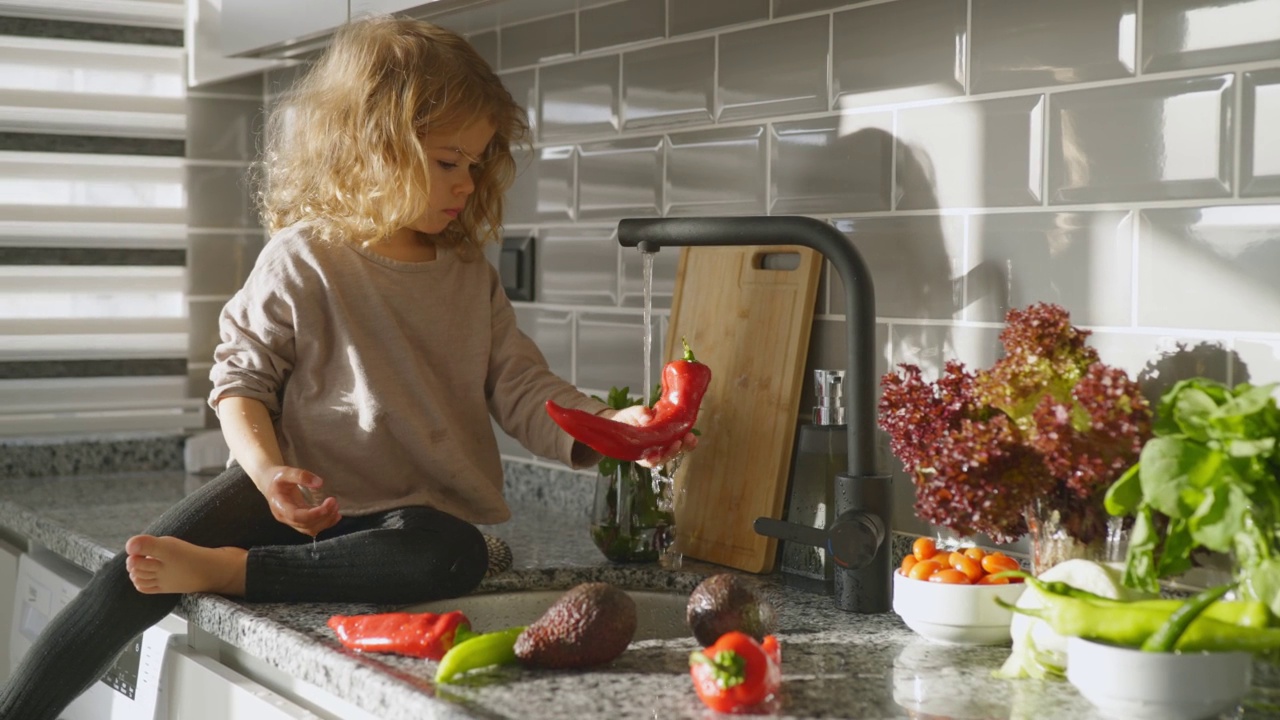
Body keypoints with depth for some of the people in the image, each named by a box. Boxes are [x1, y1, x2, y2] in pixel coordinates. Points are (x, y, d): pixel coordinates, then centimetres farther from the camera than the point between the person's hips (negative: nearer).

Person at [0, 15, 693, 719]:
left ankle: (223, 570, -30)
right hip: (298, 494, -3)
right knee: (130, 578, -23)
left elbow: (523, 389, 7)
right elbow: (242, 377, -1)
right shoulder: (303, 261, -2)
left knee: (456, 555, -34)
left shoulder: (472, 279, 10)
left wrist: (611, 427, -11)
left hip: (417, 505, 3)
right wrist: (270, 473, -19)